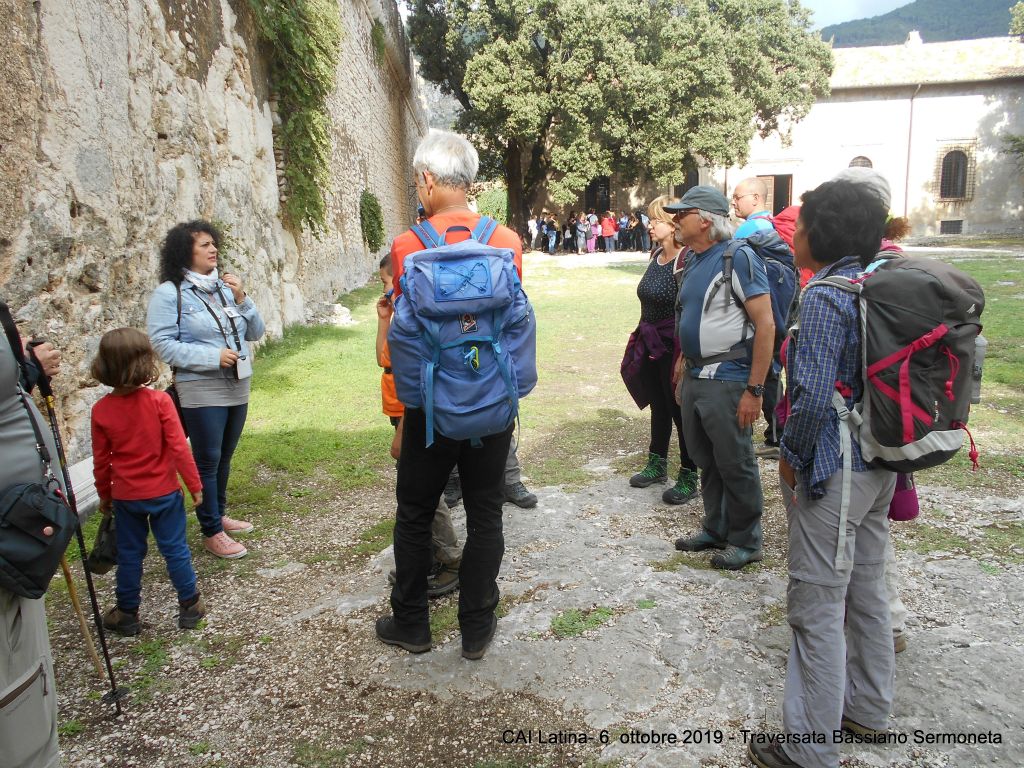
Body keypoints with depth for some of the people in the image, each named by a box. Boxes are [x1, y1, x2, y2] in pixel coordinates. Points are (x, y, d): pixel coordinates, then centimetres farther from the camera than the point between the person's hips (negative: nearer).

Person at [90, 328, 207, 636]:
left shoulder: (101, 410, -8)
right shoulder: (159, 401, -17)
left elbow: (101, 460, 1)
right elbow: (178, 448, -16)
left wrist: (104, 495, 15)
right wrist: (195, 485, -6)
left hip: (125, 496, 2)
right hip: (164, 493, -2)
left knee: (129, 554, 16)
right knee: (175, 550, 11)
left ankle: (127, 613, 28)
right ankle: (190, 606, 21)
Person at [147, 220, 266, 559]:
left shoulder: (225, 286, 6)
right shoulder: (169, 292, -9)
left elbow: (255, 332, 6)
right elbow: (163, 344, -14)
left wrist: (242, 299, -10)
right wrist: (213, 356, -19)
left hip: (238, 386, 6)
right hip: (201, 390, -5)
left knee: (224, 456, 17)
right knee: (207, 461, 1)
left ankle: (218, 514, 35)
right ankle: (211, 533, 14)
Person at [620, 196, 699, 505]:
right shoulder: (657, 256, 8)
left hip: (674, 348, -8)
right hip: (651, 345, 8)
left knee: (680, 409, 3)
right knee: (659, 405, 19)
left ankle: (689, 477, 17)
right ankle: (657, 465, 35)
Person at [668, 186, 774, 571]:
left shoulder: (738, 258, -13)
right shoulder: (693, 260, 12)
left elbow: (765, 325, -17)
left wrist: (754, 390, -19)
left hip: (726, 379, -8)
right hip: (694, 376, 8)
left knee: (735, 464, 3)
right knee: (705, 460, 17)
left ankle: (745, 540, 20)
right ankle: (716, 528, 33)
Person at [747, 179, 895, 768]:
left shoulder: (825, 295, -18)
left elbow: (814, 394, -24)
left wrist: (793, 456, -10)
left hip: (835, 470, -9)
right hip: (881, 464, 9)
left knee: (817, 607, 1)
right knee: (867, 591, 22)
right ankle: (868, 709, 40)